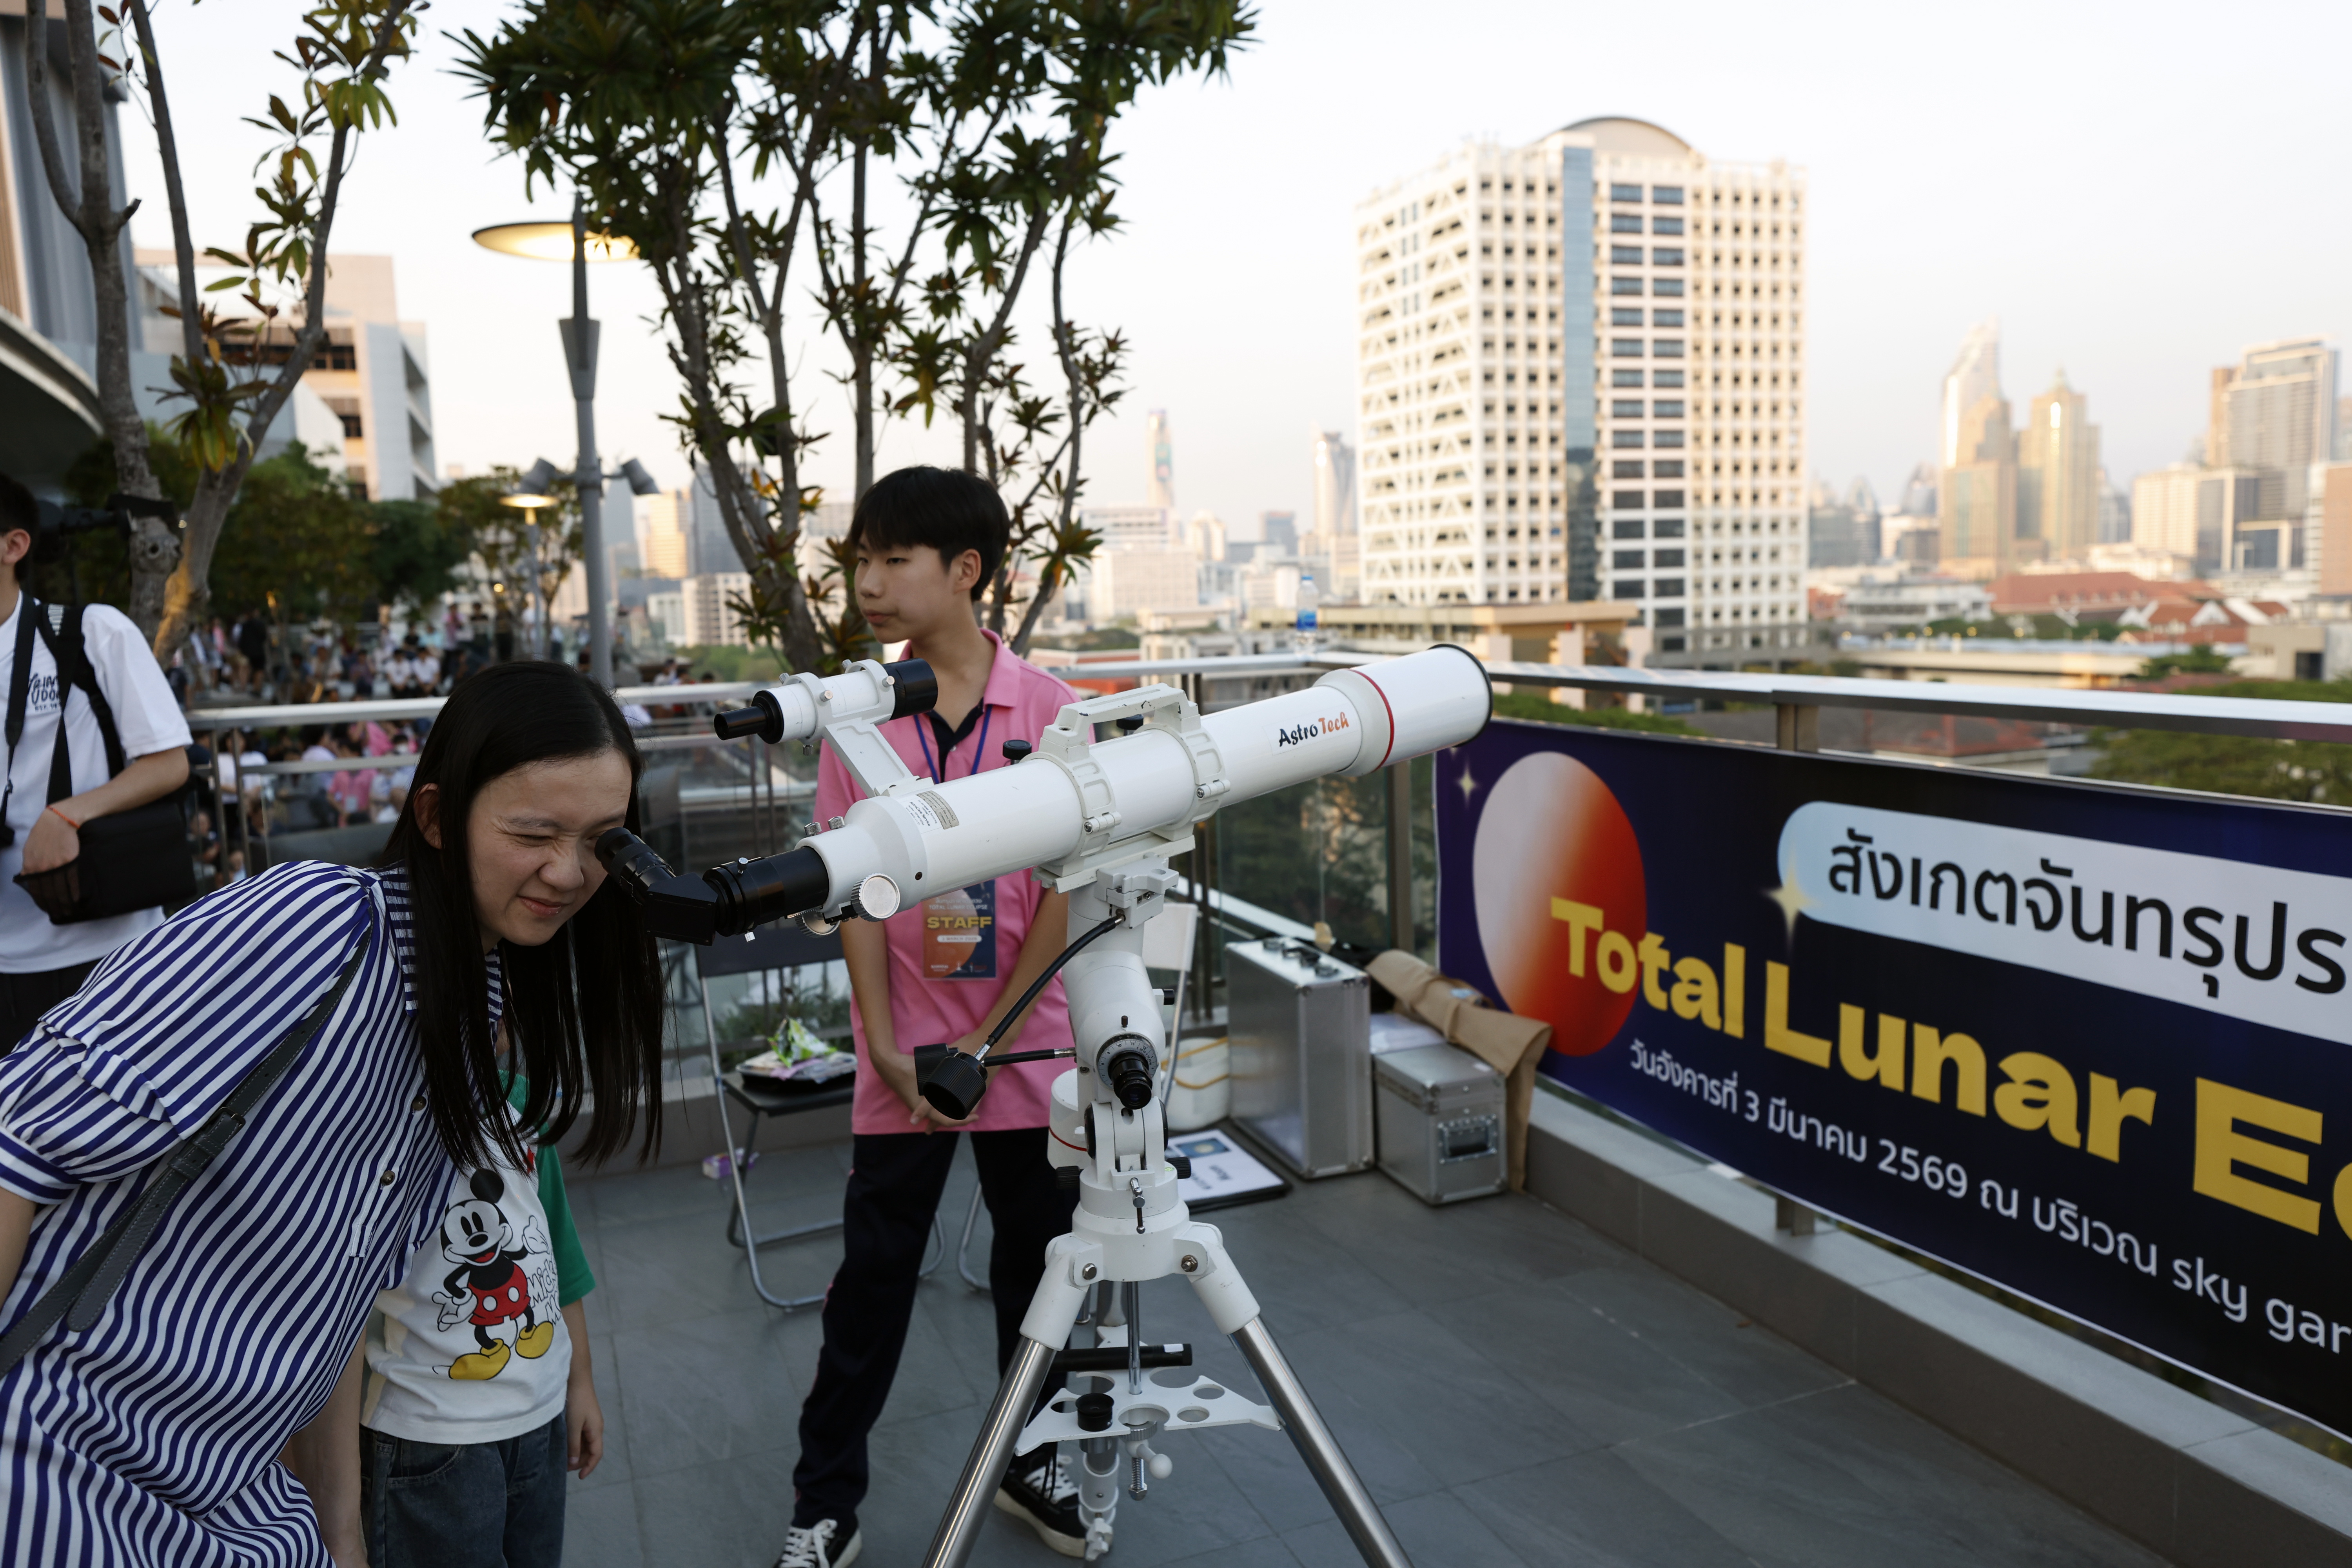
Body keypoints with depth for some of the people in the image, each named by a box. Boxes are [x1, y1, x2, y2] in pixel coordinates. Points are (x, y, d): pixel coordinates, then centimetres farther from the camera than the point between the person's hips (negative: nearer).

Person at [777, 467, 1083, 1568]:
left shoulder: (1047, 706, -6)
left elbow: (1067, 892, -7)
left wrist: (987, 1039, -11)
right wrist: (890, 1045, -8)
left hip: (1024, 1046, 0)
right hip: (903, 1053, 1)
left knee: (1036, 1260, 13)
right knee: (872, 1278, 9)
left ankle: (1030, 1461, 35)